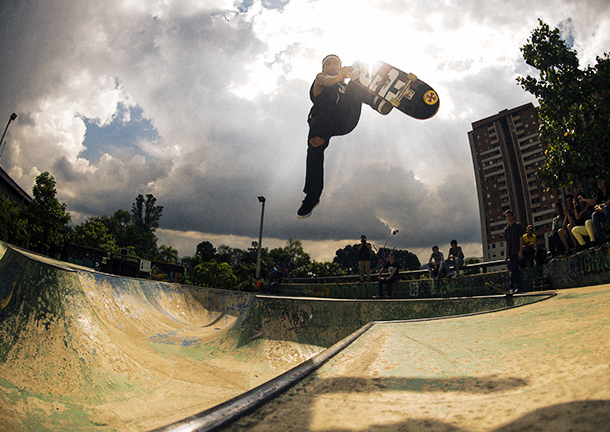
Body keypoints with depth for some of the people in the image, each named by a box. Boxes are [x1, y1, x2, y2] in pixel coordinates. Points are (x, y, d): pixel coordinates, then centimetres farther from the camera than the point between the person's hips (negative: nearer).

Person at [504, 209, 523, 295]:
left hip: (517, 252, -5)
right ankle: (519, 286, 14)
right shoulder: (506, 229, 16)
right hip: (510, 252, 6)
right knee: (515, 269, 8)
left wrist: (520, 251, -12)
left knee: (513, 269, -14)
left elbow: (521, 239, -4)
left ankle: (511, 287, -18)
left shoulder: (518, 225, 1)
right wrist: (506, 254, 10)